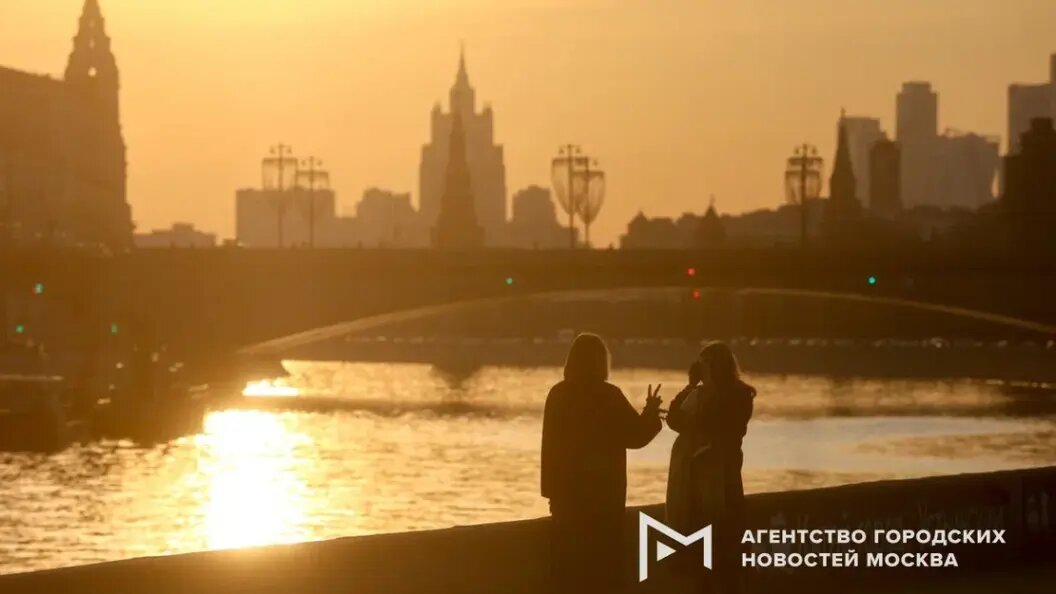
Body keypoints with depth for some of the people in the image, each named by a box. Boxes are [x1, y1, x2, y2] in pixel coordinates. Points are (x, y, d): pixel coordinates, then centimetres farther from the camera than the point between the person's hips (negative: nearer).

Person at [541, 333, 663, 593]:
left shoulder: (558, 394, 0)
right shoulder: (608, 396, -12)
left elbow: (551, 444, 4)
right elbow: (635, 436, -5)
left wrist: (552, 488, 11)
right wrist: (651, 412, 13)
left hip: (567, 488, 4)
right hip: (601, 490, -4)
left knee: (566, 562, 9)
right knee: (601, 562, 4)